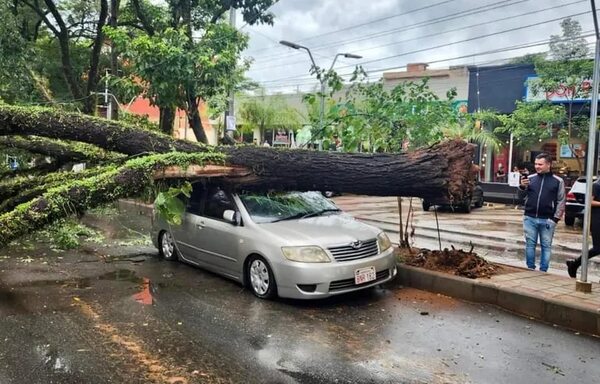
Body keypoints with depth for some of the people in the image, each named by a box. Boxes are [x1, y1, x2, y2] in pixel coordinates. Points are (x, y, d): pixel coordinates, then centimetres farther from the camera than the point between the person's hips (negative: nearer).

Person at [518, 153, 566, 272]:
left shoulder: (558, 181, 1)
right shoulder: (530, 178, 5)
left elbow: (561, 201, 1)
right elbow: (521, 196, 6)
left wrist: (555, 218, -6)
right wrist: (522, 187, -15)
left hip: (547, 220, -2)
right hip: (530, 218, 2)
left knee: (546, 246, 6)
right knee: (530, 244, 8)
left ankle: (543, 271, 14)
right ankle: (530, 269, 19)